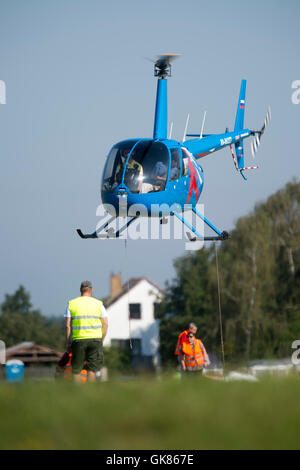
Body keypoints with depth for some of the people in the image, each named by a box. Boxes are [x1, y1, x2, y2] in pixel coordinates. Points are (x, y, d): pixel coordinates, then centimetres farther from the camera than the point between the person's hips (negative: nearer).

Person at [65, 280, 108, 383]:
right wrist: (101, 340, 12)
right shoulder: (98, 304, 8)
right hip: (95, 339, 0)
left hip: (78, 340, 0)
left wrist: (67, 343, 6)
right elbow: (105, 324, 4)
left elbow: (68, 325, 1)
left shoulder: (72, 303, 6)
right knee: (92, 370, 1)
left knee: (76, 370, 9)